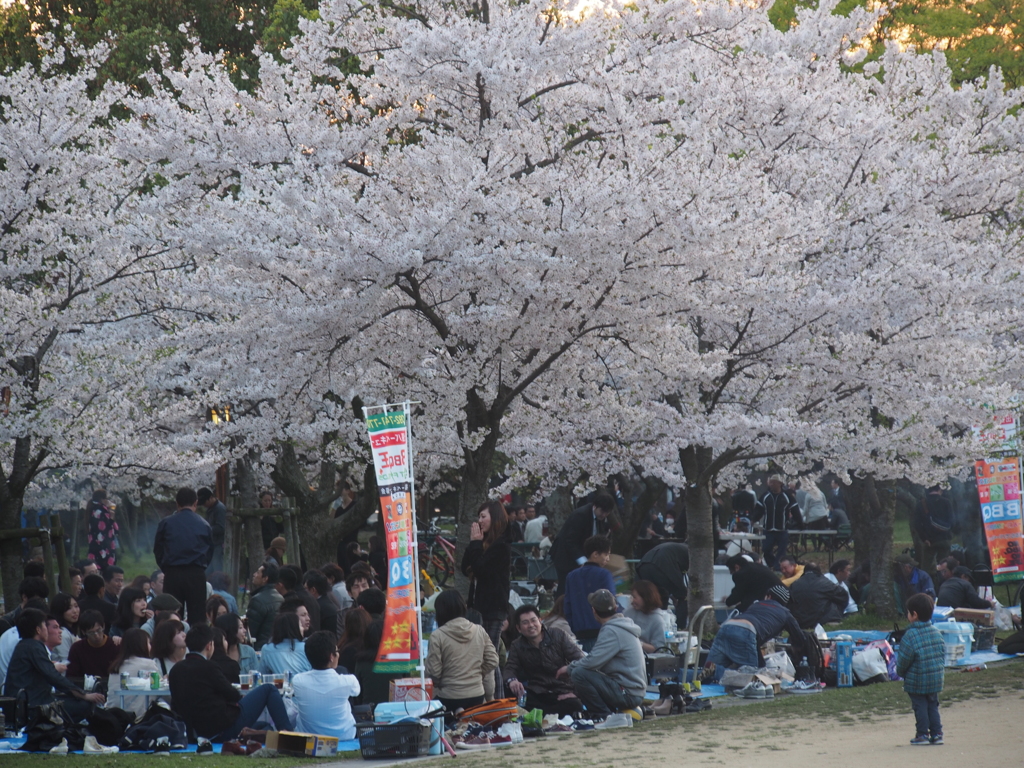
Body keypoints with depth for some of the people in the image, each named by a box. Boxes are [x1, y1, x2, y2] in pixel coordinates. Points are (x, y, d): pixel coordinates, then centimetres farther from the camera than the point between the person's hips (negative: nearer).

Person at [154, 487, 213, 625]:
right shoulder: (204, 525, 3)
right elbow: (210, 551, 10)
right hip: (196, 575, 0)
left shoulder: (166, 523, 1)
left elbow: (157, 551, 8)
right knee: (197, 618, 1)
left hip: (172, 575, 0)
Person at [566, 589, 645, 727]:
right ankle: (624, 712, 10)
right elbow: (599, 658, 20)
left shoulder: (611, 631, -15)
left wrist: (570, 667, -4)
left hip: (627, 693, -10)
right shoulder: (622, 625, 16)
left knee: (579, 674, -20)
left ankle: (604, 716, -12)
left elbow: (593, 661, -22)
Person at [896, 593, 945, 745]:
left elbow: (904, 659, -14)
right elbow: (943, 652, 10)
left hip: (917, 681, -6)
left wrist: (900, 672, 4)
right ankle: (936, 734, 13)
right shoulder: (936, 632, 3)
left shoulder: (910, 635, -17)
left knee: (920, 706, 3)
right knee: (933, 705, 14)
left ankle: (922, 734, 6)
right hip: (936, 678, 6)